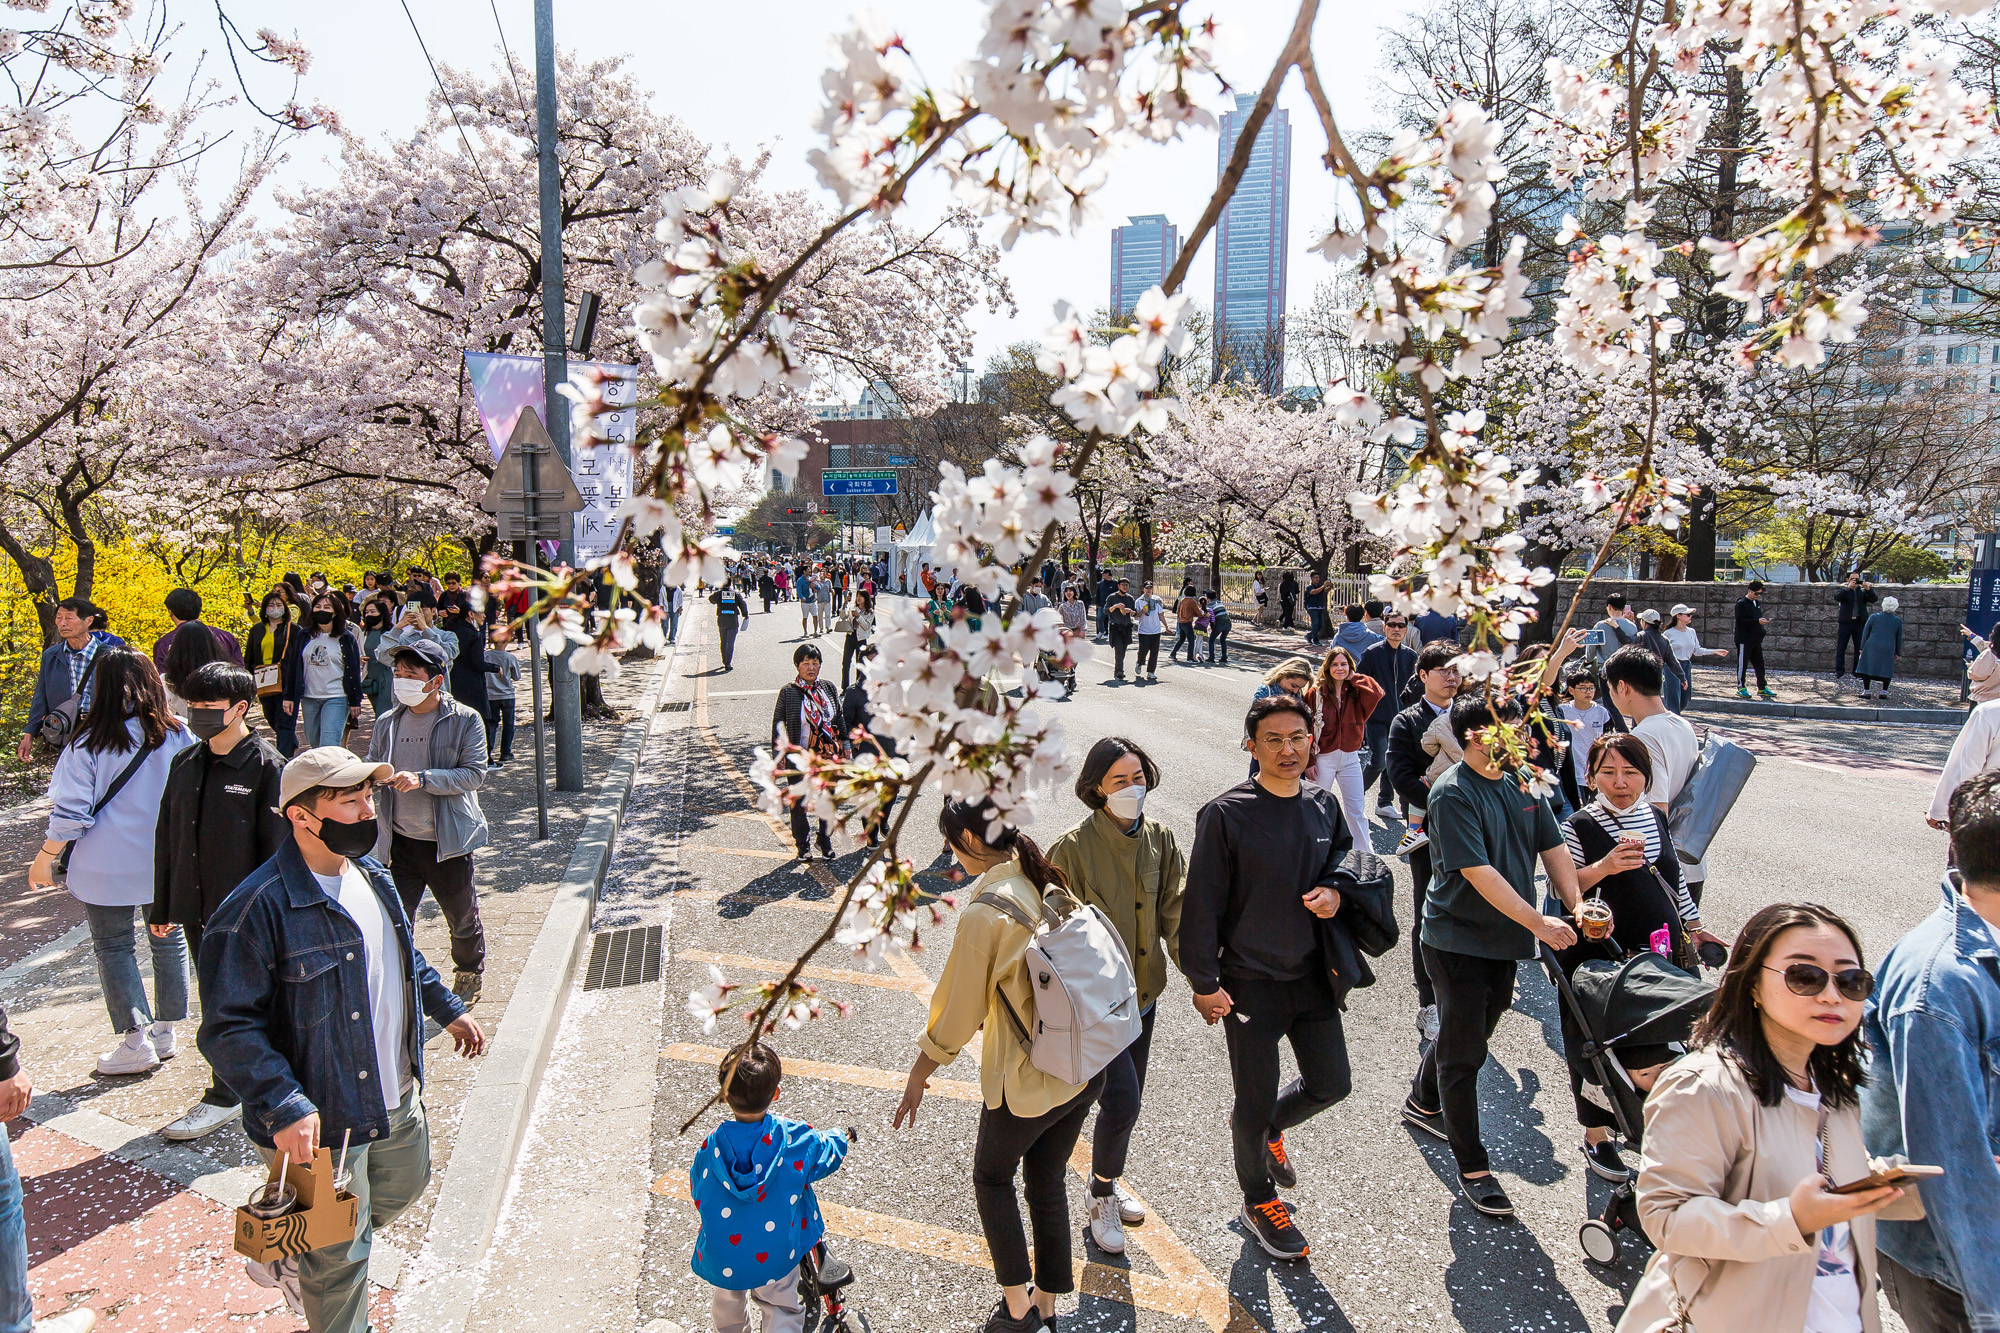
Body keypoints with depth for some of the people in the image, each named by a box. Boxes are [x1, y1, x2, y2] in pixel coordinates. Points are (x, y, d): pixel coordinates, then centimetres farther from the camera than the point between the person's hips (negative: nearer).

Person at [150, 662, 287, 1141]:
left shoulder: (266, 767, -13)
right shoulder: (184, 764, 7)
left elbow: (278, 846, -12)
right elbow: (167, 838, 13)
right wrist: (163, 906, 13)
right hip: (195, 907, 7)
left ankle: (225, 1097, 17)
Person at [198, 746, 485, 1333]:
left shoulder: (370, 873, 1)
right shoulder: (257, 909, -26)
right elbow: (228, 1029, -25)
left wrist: (447, 1009, 19)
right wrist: (283, 1107, -31)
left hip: (397, 1101, 8)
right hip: (321, 1118, -8)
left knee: (403, 1187, 29)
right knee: (341, 1254, 10)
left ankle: (289, 1259, 51)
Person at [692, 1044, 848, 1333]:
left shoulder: (710, 1148, -17)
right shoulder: (795, 1139, -19)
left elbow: (698, 1194, 0)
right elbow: (833, 1151, 0)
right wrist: (836, 1136, 24)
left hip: (721, 1261, 2)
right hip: (775, 1259, -2)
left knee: (727, 1308, 31)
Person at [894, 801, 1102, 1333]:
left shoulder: (983, 914, -23)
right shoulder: (1050, 884, -4)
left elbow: (957, 1011, -15)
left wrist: (917, 1076, -1)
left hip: (1025, 1082, -6)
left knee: (992, 1176, 21)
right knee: (1047, 1180, 23)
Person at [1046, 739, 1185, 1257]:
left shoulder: (1159, 839, -1)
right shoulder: (1074, 848, -17)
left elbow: (1176, 914, -1)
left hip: (1142, 992, 6)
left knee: (1126, 1099, 17)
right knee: (1122, 1098, -10)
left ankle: (1108, 1181, 42)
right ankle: (1101, 1196, 17)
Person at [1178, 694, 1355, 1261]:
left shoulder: (1324, 805, 0)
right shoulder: (1227, 814, -16)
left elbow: (1344, 862, 17)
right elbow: (1202, 904, -12)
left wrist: (1335, 892, -7)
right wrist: (1204, 982, -11)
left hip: (1312, 974, 5)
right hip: (1249, 981, -5)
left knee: (1331, 1084, 15)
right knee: (1257, 1101, 9)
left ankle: (1266, 1127, 46)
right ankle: (1259, 1203, 35)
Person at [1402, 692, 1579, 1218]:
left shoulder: (1522, 782, 3)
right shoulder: (1453, 793, -20)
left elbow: (1553, 848, 4)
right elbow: (1479, 873, -25)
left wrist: (1577, 906, -11)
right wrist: (1539, 922, -26)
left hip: (1504, 938, 8)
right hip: (1457, 940, -8)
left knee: (1471, 1032, 23)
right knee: (1463, 1051, 1)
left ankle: (1423, 1102, 47)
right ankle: (1473, 1168, 13)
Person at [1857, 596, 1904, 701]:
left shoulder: (1874, 617, -2)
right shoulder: (1898, 621, 2)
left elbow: (1865, 633, 1)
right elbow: (1899, 638, 9)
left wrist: (1862, 647, 7)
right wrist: (1898, 652, 18)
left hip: (1872, 647, -1)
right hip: (1888, 649, 1)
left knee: (1867, 668, 6)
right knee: (1886, 670, 12)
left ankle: (1866, 691, 4)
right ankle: (1884, 692, 6)